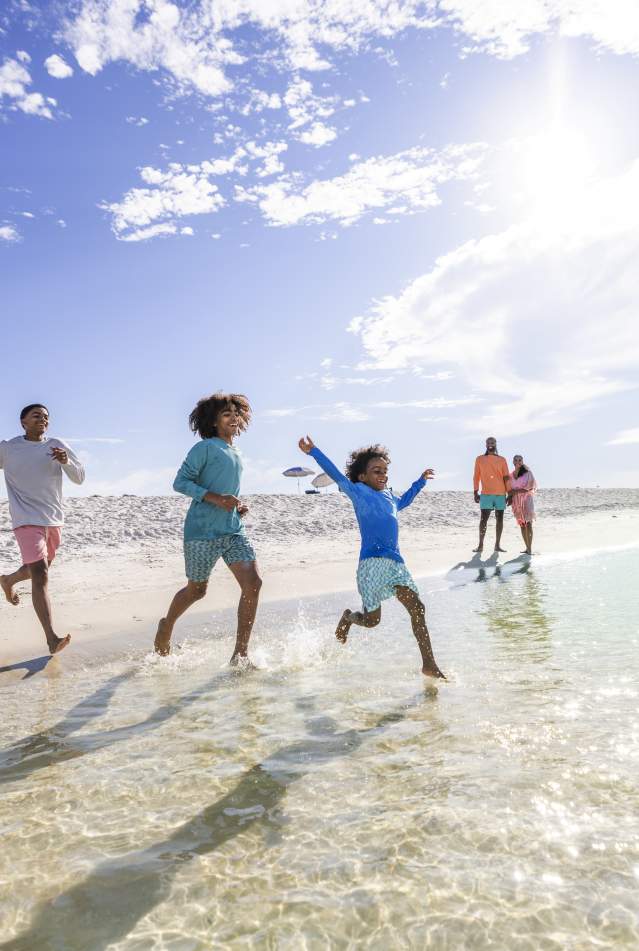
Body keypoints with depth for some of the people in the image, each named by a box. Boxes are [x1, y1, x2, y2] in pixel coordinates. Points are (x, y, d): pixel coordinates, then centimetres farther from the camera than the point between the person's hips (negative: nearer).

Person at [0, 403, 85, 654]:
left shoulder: (57, 446, 3)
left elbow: (79, 478, 1)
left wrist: (66, 461, -18)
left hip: (54, 520, 5)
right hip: (27, 520, -5)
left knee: (40, 569, 24)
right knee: (40, 576, -17)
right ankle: (52, 639, -21)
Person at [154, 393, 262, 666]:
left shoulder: (236, 455, 18)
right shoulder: (206, 448, -5)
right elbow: (181, 482, -12)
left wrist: (238, 506, 8)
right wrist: (216, 499, -21)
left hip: (234, 530, 6)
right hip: (203, 530, -6)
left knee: (253, 584, -10)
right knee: (197, 589, 10)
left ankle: (240, 654, -2)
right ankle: (166, 627, 41)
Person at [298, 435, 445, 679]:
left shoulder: (389, 496, 21)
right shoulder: (359, 491, 0)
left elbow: (402, 502, 44)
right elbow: (338, 476, -12)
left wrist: (420, 482, 50)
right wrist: (313, 452, -21)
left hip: (395, 562, 6)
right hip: (372, 561, -6)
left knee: (417, 608, -5)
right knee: (372, 620, 0)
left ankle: (429, 664, -2)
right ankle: (348, 617, 35)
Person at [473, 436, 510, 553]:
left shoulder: (502, 460, 10)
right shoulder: (479, 459, 9)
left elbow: (506, 477, 8)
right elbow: (476, 477, 7)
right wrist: (475, 493, -1)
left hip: (500, 494, 2)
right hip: (486, 494, -2)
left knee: (499, 519, 3)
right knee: (483, 519, -7)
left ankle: (497, 545, 8)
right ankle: (480, 545, -3)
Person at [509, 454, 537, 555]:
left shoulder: (527, 473, -3)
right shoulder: (511, 475, 10)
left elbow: (530, 488, -9)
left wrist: (516, 491, -11)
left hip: (526, 500, -4)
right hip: (516, 502, 5)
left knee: (528, 524, -13)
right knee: (522, 524, 5)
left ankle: (530, 548, -17)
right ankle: (527, 547, 9)